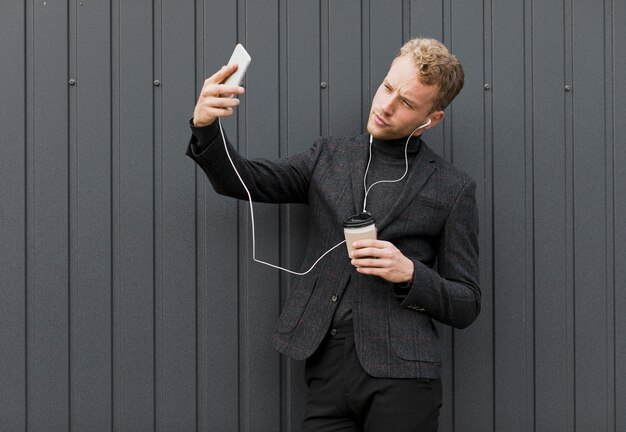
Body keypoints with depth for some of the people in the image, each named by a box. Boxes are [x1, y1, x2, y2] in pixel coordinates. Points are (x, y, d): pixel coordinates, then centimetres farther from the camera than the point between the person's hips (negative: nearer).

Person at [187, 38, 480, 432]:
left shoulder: (453, 189, 3)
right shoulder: (330, 156, 13)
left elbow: (466, 306, 4)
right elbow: (242, 180, 5)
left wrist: (409, 272, -14)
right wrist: (206, 126, -14)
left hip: (400, 373, -2)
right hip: (329, 367, 3)